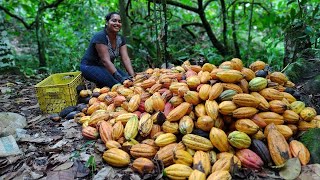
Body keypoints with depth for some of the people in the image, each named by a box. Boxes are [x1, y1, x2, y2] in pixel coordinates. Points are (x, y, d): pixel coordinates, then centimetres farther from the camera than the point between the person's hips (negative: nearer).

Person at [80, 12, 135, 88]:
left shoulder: (120, 39, 0)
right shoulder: (100, 37, -22)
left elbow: (126, 59, -11)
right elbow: (105, 60, -30)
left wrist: (132, 76, -25)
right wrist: (119, 77, -41)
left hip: (107, 67, 8)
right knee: (117, 84, -29)